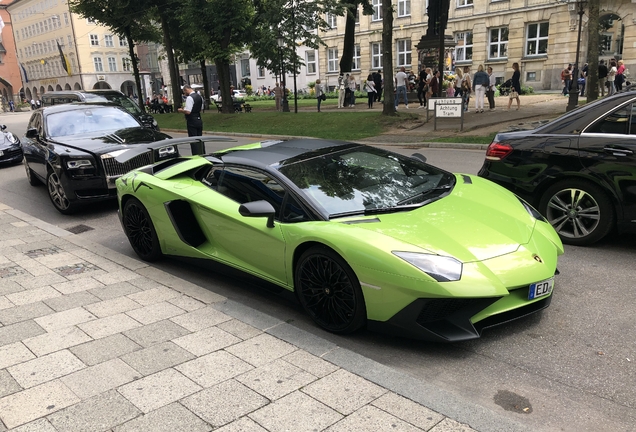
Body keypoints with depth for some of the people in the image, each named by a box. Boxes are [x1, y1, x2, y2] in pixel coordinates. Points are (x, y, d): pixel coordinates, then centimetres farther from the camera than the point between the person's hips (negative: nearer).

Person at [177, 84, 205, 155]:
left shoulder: (189, 98, -17)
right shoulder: (199, 96, 10)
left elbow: (188, 111, -24)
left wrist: (181, 110, -4)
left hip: (192, 122, -8)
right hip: (199, 120, 8)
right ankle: (202, 155, 21)